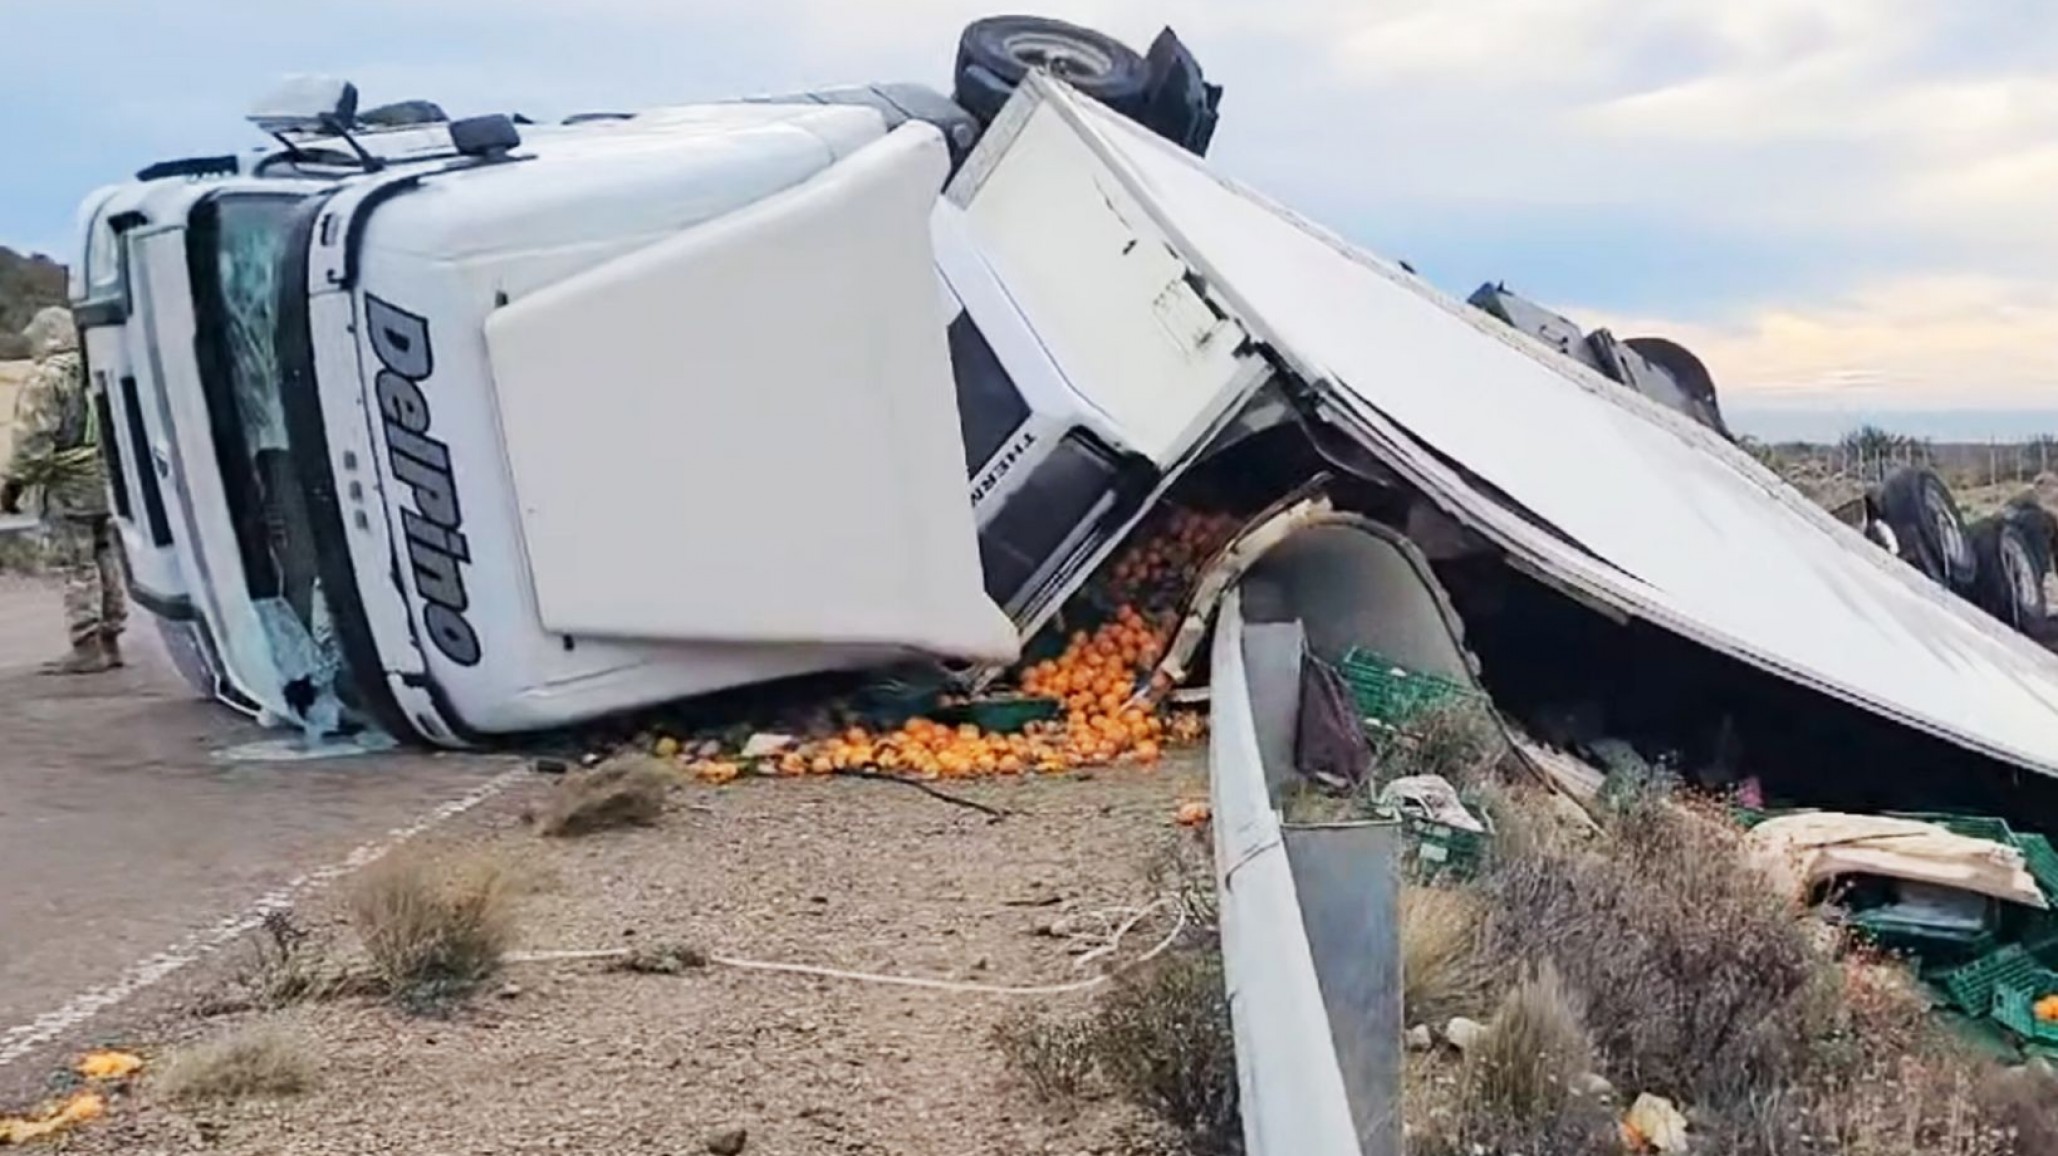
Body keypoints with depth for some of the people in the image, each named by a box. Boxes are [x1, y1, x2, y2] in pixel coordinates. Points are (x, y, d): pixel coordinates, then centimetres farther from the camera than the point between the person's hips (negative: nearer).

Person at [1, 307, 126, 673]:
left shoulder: (46, 380, -10)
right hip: (104, 480, 7)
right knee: (106, 559, 12)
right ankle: (110, 642, 17)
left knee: (76, 566, -4)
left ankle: (86, 647, -4)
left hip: (66, 484, -7)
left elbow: (33, 440, -15)